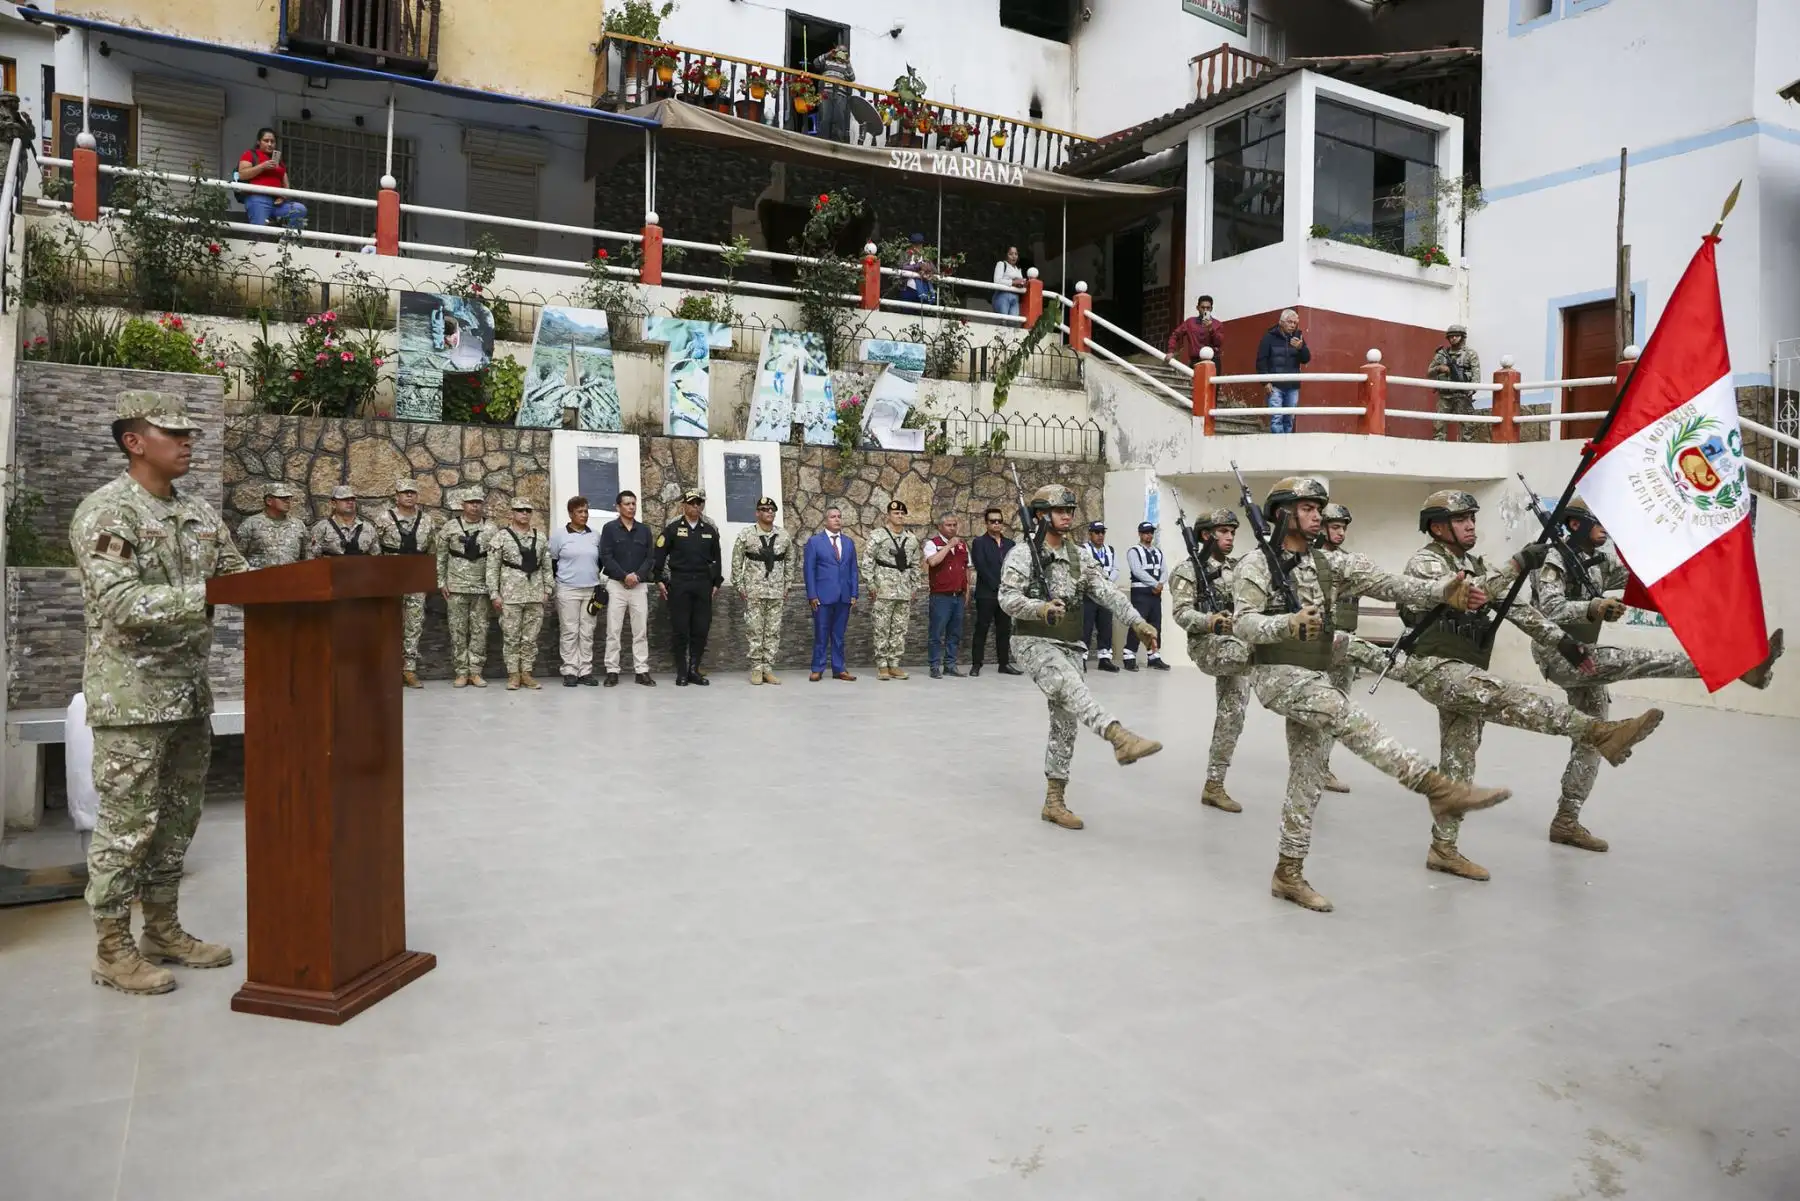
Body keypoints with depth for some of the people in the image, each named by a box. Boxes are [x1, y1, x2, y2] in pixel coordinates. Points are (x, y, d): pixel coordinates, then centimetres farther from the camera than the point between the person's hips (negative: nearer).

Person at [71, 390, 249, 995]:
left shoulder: (199, 510, 10)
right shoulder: (106, 512, -12)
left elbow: (238, 573, 10)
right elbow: (120, 603, -22)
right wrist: (206, 595, -32)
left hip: (190, 691, 7)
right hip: (132, 695, -7)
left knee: (176, 818, 14)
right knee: (127, 823, 0)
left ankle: (163, 930, 27)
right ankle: (113, 949, 13)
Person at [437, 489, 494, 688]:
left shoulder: (490, 529, 3)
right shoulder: (450, 527, 2)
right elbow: (441, 557, 5)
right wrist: (441, 583, 0)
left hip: (481, 588, 1)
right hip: (456, 587, -1)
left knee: (479, 630, 2)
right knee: (458, 630, 2)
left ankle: (475, 671, 9)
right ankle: (461, 672, 8)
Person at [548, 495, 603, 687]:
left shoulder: (595, 535, 10)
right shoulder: (559, 535, 0)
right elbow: (551, 561, 5)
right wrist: (561, 579, 8)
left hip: (591, 590, 3)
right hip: (568, 590, -3)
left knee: (587, 633, 4)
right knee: (569, 632, -3)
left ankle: (586, 671, 8)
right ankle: (570, 672, 1)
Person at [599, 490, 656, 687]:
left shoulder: (644, 530, 10)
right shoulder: (609, 528, 1)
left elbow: (650, 557, 6)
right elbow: (606, 557, -6)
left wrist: (638, 575, -10)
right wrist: (624, 576, -15)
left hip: (640, 585, 3)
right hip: (616, 585, -2)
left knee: (641, 631, 2)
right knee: (613, 631, -2)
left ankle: (642, 671, 6)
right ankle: (612, 671, 3)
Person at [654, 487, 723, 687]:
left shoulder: (710, 530, 11)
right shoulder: (672, 528, 1)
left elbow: (717, 558, 15)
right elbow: (659, 554, 0)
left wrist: (716, 583, 11)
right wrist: (660, 580, -5)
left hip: (703, 584, 3)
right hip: (679, 584, -3)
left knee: (701, 629, 3)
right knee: (680, 629, -1)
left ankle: (694, 670, 12)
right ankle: (681, 672, 7)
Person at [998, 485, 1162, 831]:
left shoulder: (1079, 557, 11)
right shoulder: (1022, 554, -6)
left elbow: (1108, 592, 1)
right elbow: (1007, 598, -15)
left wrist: (1138, 622, -12)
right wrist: (1041, 608, -33)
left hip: (1069, 645, 6)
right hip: (1035, 642, -6)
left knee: (1065, 723, 5)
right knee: (1071, 687, -34)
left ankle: (1054, 801, 12)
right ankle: (1120, 738, -53)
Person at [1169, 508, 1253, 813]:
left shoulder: (1238, 569, 16)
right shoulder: (1189, 569, -4)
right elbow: (1182, 613, -14)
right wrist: (1210, 621, -31)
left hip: (1238, 646, 6)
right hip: (1208, 645, -6)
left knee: (1231, 716, 5)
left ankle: (1214, 786, 12)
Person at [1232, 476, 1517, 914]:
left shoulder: (1329, 562, 11)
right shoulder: (1257, 564, -6)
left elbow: (1383, 582, -1)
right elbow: (1243, 623, -17)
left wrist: (1440, 591, -15)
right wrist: (1287, 623, -36)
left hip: (1315, 679, 7)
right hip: (1277, 675, -7)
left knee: (1306, 779, 8)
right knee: (1348, 717, -28)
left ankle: (1288, 874, 16)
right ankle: (1438, 788, -36)